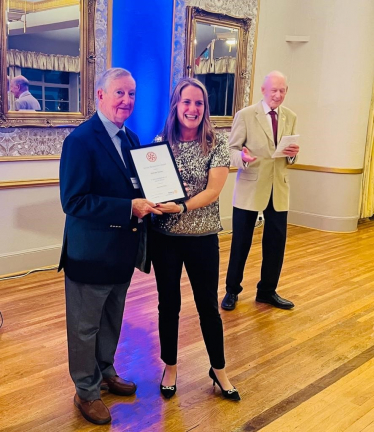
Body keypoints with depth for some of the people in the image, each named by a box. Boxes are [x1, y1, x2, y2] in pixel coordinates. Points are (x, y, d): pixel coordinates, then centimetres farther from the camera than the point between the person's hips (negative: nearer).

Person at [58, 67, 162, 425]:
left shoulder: (130, 137, 7)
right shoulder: (81, 139, -18)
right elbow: (74, 201, -24)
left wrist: (151, 200, -8)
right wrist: (129, 208, -27)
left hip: (122, 248, 8)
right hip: (91, 251, -7)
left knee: (112, 320, 23)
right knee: (85, 326, 11)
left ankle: (105, 373, 45)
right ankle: (86, 392, 30)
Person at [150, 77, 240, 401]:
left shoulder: (217, 145, -5)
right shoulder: (160, 142, 0)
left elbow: (213, 191, -13)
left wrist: (181, 207, -26)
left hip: (203, 236, -1)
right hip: (165, 236, 2)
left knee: (208, 305, 9)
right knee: (169, 304, 12)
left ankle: (219, 370, 29)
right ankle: (170, 367, 31)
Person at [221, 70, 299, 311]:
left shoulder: (290, 117, 9)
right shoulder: (245, 115, -6)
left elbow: (289, 156, 13)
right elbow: (232, 148, -6)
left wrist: (293, 154, -10)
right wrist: (243, 157, -28)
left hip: (278, 188, 4)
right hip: (250, 188, -4)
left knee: (276, 243, 9)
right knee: (241, 242, 5)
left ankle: (267, 291, 27)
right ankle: (232, 291, 24)